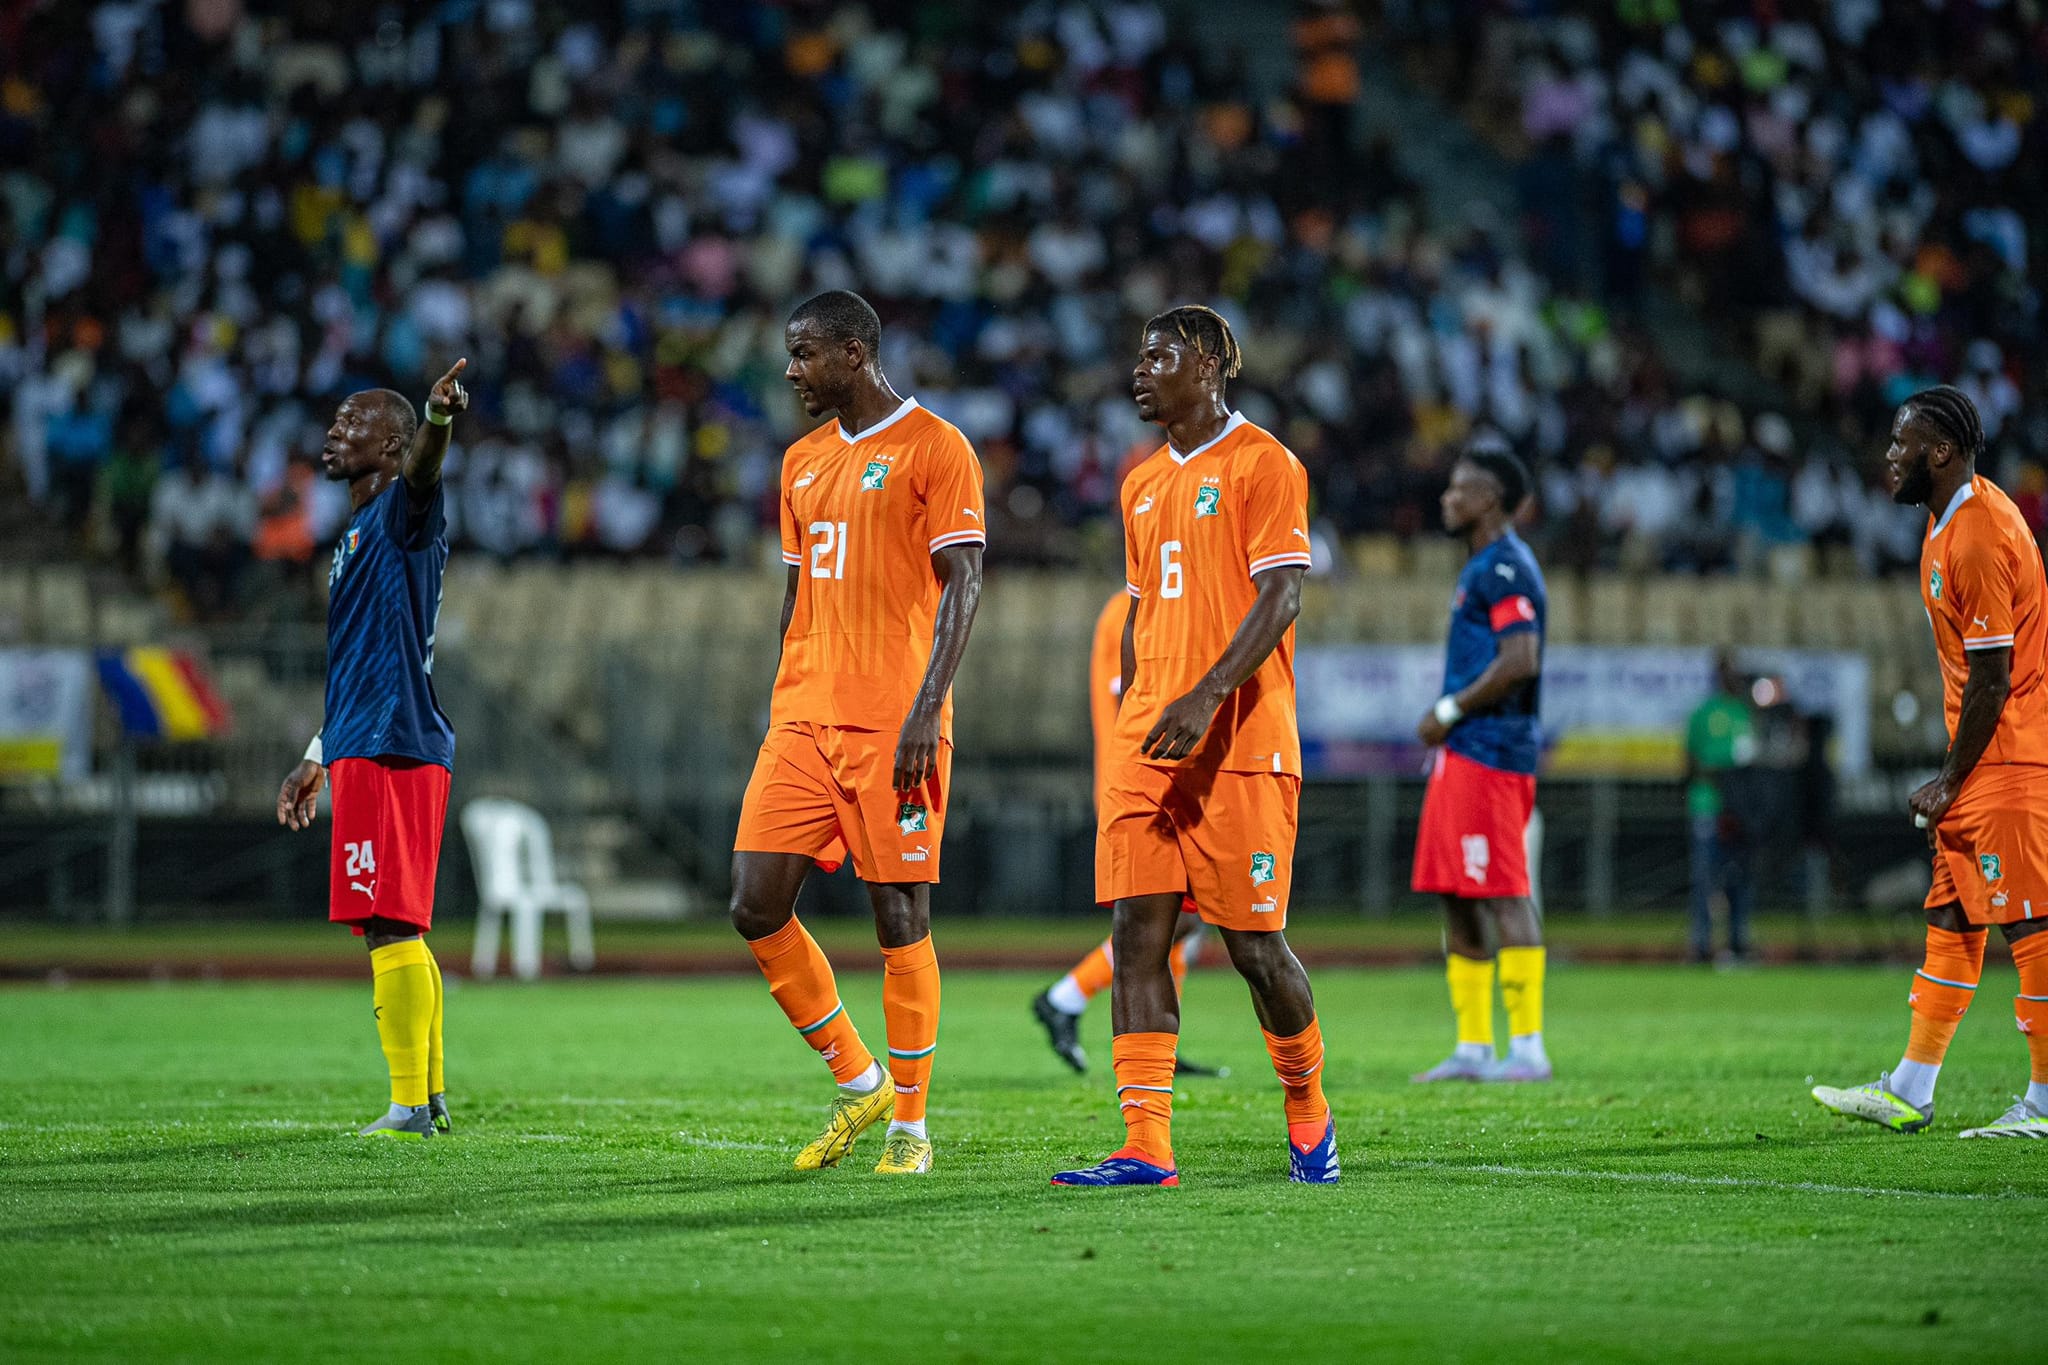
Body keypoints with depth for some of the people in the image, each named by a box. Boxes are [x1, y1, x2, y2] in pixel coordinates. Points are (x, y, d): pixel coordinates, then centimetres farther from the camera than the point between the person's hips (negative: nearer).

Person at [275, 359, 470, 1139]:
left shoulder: (400, 513, -5)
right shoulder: (354, 538, 24)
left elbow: (422, 473, -31)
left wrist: (437, 421, -52)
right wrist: (318, 758, 34)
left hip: (389, 749, -10)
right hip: (364, 748, 10)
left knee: (391, 927, -11)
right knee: (397, 930, 13)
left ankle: (410, 1107, -12)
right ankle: (429, 1099, 17)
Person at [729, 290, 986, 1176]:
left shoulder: (935, 448, -4)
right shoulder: (804, 462, 17)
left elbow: (962, 583, -10)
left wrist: (926, 707, -18)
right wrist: (781, 710, 17)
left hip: (893, 726, -7)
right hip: (804, 720, 7)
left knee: (900, 917, -3)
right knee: (756, 906, -2)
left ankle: (909, 1124, 7)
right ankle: (858, 1083, 13)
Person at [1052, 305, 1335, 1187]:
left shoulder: (1263, 464, -5)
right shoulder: (1143, 485, 18)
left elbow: (1280, 597, -14)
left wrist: (1205, 697, -25)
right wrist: (1132, 724, 18)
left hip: (1242, 749, -7)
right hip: (1147, 750, 7)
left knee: (1254, 944, -3)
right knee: (1137, 932, -5)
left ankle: (1309, 1114, 20)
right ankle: (1145, 1149, -8)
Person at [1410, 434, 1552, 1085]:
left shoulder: (1505, 568, -12)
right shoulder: (1481, 567, 20)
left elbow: (1519, 662, -22)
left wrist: (1448, 711, -14)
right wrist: (1449, 721, 17)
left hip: (1490, 752, -11)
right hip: (1464, 753, 11)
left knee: (1504, 896, -10)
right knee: (1459, 902, 11)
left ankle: (1528, 1048, -9)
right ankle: (1473, 1047, 14)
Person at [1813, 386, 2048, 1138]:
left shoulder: (1980, 538, -20)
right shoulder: (1952, 521, 12)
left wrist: (1950, 781, -11)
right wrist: (1952, 777, 16)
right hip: (1984, 759, 10)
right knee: (1950, 919, 10)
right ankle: (1908, 1094, 14)